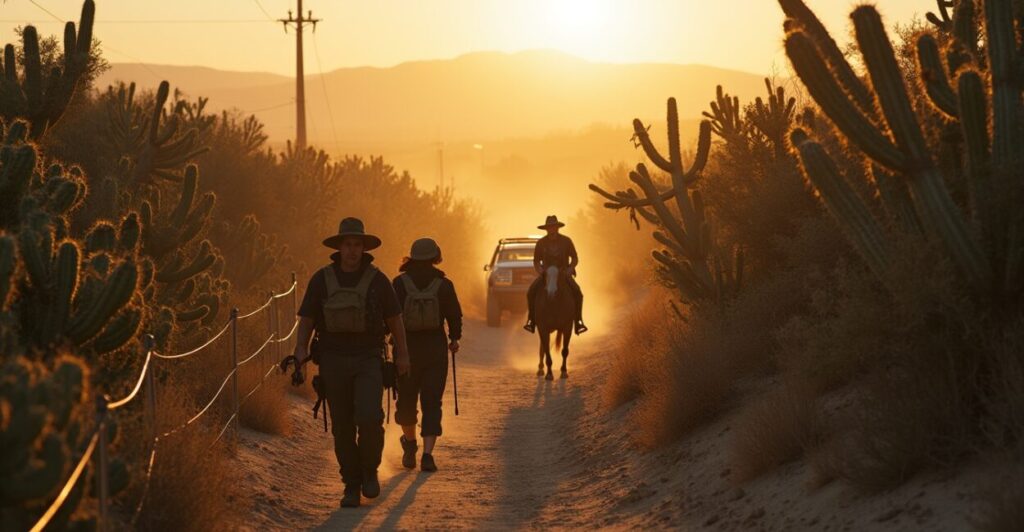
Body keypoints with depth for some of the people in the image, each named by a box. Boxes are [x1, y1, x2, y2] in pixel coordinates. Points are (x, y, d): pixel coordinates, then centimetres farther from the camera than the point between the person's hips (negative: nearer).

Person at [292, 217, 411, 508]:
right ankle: (352, 486, 15)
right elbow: (306, 319, 3)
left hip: (368, 361, -1)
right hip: (333, 361, 1)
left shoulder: (377, 280, -1)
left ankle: (369, 469, 5)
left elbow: (394, 318, 7)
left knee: (369, 417, -19)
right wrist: (301, 350, -13)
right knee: (342, 427, 3)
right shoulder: (321, 280, 0)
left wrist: (402, 354, 8)